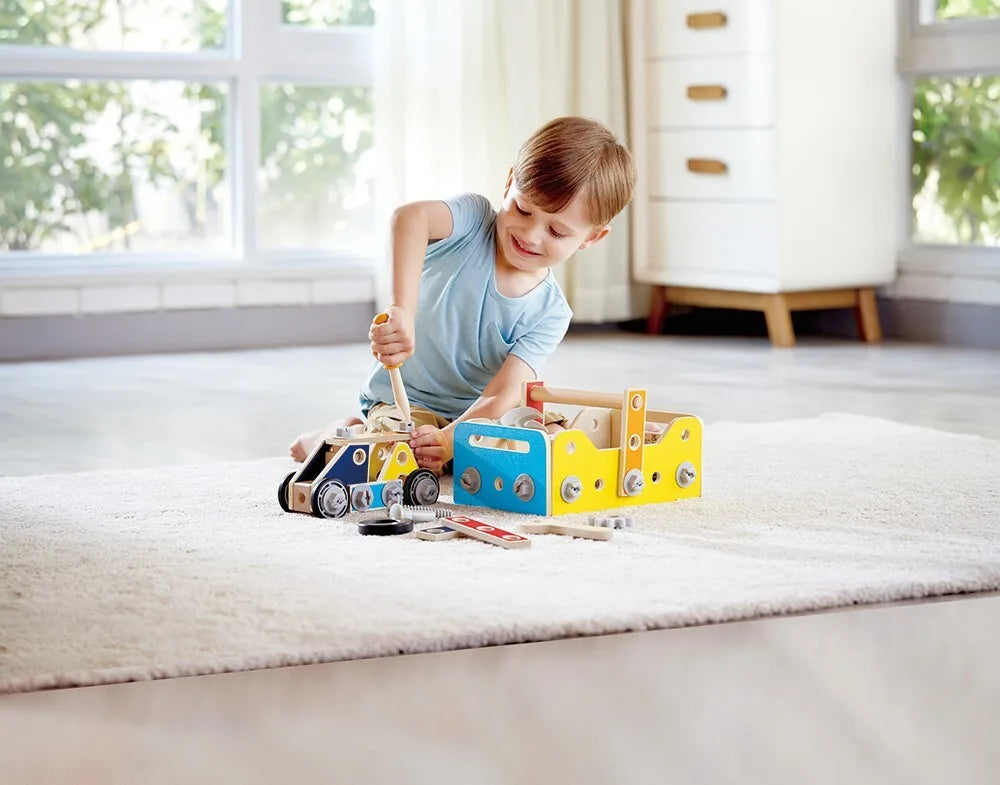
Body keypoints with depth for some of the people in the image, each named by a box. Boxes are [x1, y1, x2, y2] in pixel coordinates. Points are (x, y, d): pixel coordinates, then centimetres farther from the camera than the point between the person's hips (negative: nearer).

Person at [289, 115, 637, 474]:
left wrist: (448, 440, -40)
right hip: (403, 399, -3)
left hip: (475, 412, 3)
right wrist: (402, 309, -55)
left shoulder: (549, 313, -11)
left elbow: (501, 396, -21)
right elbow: (410, 216, -41)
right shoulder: (475, 219, -17)